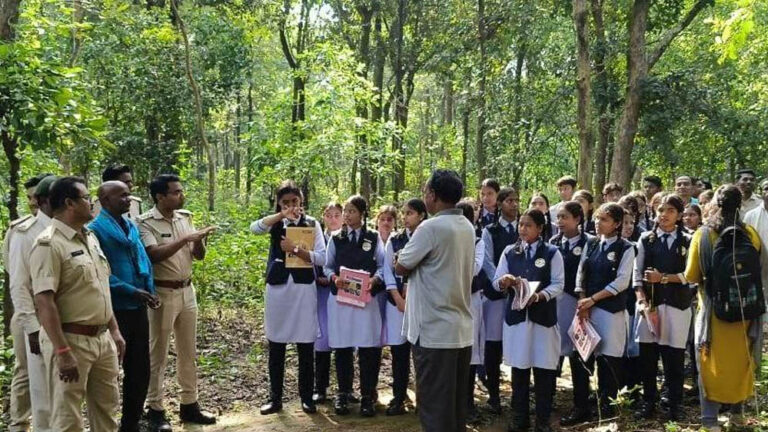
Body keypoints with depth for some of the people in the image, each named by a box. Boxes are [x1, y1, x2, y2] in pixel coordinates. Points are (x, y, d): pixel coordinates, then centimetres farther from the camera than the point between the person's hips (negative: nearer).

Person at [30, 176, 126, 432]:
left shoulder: (90, 238, 12)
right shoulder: (49, 244, -15)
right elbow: (44, 302, -21)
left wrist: (114, 330, 15)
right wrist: (62, 352, -25)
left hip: (102, 338, 8)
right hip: (71, 341, -8)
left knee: (106, 408, 17)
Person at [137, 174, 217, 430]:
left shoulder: (185, 218, 7)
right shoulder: (145, 223, -11)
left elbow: (199, 256, 9)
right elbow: (154, 254, -25)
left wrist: (199, 241, -12)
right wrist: (185, 239, -25)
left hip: (187, 291, 6)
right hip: (162, 293, -6)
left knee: (188, 351, 12)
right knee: (158, 354, 3)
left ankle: (189, 405, 23)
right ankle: (155, 410, 13)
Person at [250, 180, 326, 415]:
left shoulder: (311, 224, 4)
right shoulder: (275, 222, 8)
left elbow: (321, 257, -6)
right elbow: (254, 228, -15)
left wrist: (296, 249, -15)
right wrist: (282, 215, -20)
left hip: (303, 287, -1)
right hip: (277, 286, 2)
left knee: (306, 345, 2)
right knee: (276, 345, 7)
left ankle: (306, 397, 14)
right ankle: (275, 398, 17)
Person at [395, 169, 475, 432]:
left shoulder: (431, 227, -16)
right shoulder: (467, 227, 10)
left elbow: (400, 268, -8)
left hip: (434, 330, -8)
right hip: (462, 328, 8)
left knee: (434, 405, -1)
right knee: (456, 404, 15)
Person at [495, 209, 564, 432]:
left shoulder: (552, 253, 1)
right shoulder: (509, 252, 8)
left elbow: (558, 284, -4)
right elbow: (496, 281, 6)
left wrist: (539, 295, -21)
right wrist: (504, 281, -17)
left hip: (543, 316, -2)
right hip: (516, 315, 2)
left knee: (543, 369, 2)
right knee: (519, 367, 8)